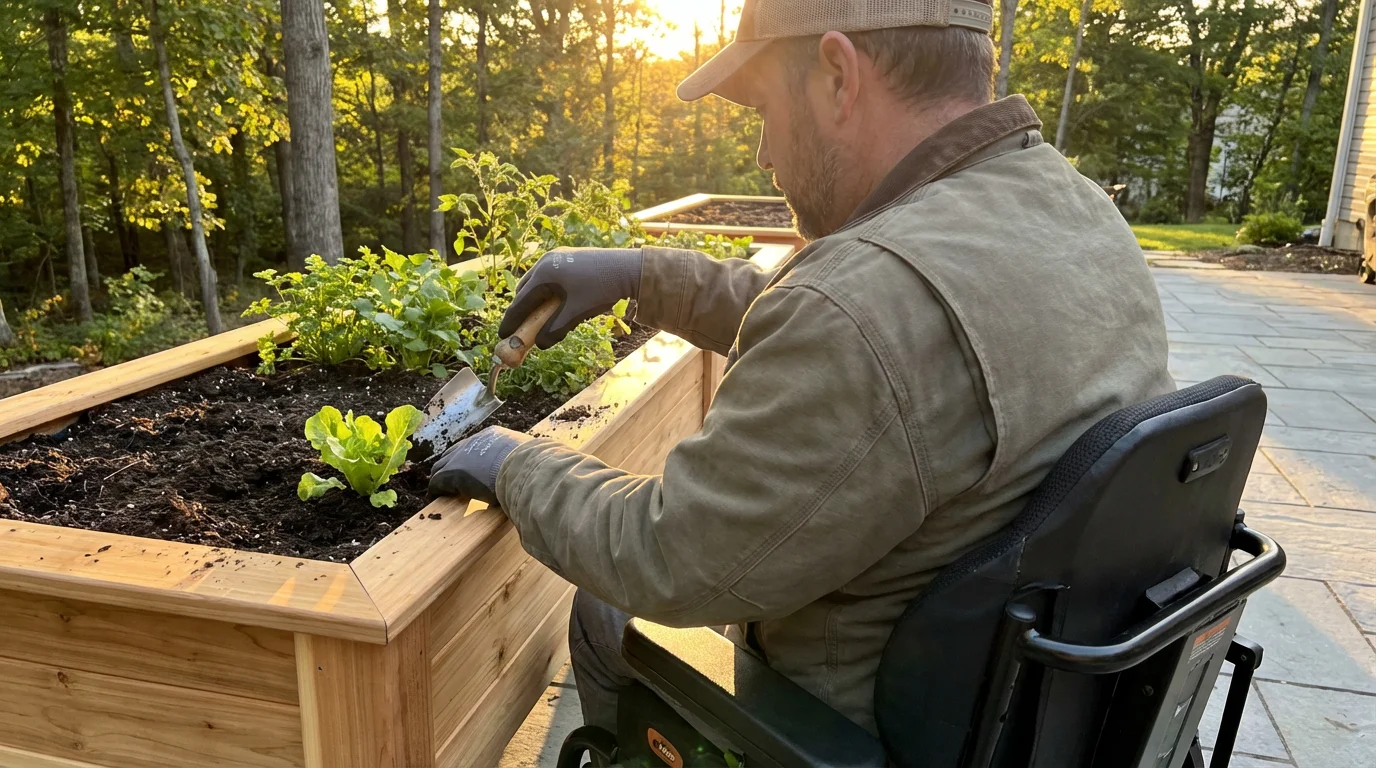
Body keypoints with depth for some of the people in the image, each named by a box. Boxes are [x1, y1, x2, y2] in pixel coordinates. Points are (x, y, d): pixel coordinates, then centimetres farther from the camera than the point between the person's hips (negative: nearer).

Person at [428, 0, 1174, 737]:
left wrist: (518, 467, -7)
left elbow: (667, 564, -24)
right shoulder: (1079, 210, -4)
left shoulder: (881, 299, -36)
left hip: (884, 727, -8)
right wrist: (640, 274, 6)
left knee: (606, 614, 16)